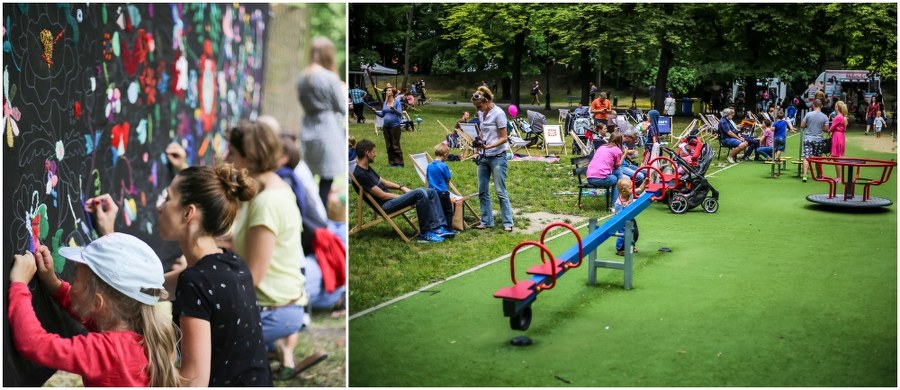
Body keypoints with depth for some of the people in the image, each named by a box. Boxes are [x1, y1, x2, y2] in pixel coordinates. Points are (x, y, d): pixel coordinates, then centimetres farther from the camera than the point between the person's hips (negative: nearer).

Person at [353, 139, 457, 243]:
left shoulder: (367, 168, 13)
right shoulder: (360, 175, -19)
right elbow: (382, 196, -18)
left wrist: (401, 187, 12)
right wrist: (404, 196, -8)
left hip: (390, 199, 10)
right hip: (385, 205, -10)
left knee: (431, 192, 1)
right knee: (420, 193, -28)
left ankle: (440, 227, -3)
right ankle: (425, 233, -20)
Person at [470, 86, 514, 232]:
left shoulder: (498, 114, -14)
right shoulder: (481, 114, 7)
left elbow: (503, 138, -14)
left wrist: (490, 146, -27)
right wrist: (478, 145, 6)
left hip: (497, 157, -7)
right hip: (483, 157, 7)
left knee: (500, 191, -4)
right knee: (482, 191, 8)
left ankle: (508, 223, 3)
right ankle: (486, 221, 18)